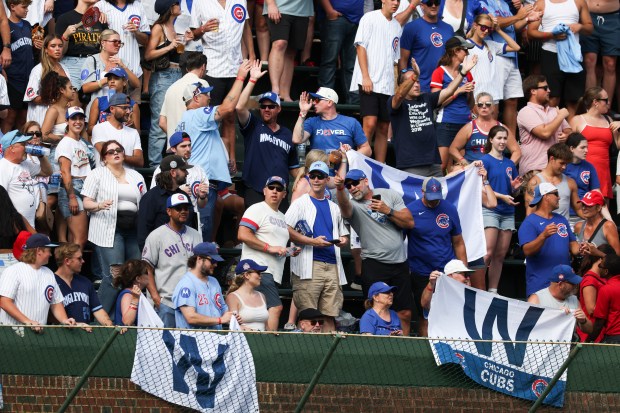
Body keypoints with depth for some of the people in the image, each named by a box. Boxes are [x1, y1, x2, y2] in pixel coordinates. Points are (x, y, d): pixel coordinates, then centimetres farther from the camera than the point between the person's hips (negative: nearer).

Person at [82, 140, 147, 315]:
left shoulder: (136, 176, 20)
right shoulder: (97, 174, 5)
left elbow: (144, 204, 23)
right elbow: (86, 203, 0)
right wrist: (99, 205, -20)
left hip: (133, 231, 5)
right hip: (109, 231, -5)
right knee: (113, 276, -15)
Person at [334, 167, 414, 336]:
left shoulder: (389, 195, 7)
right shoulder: (353, 205, -2)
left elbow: (409, 223, 2)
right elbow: (344, 205, -28)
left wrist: (388, 211, -12)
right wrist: (340, 189, -48)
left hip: (399, 261, 3)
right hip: (374, 264, -3)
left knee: (405, 314, 5)